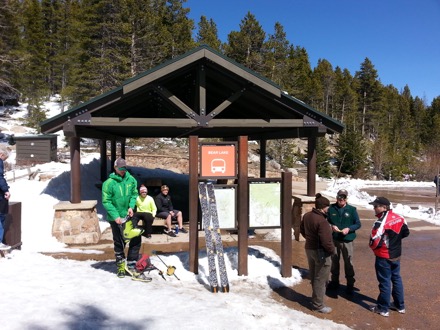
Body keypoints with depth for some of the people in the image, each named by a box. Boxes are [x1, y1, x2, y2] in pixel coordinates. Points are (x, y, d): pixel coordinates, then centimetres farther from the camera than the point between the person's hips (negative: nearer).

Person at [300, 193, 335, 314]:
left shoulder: (307, 216, 0)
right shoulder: (322, 221, -27)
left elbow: (302, 229, 16)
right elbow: (326, 240, -28)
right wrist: (332, 250, -12)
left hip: (309, 248, 9)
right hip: (321, 252, -9)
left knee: (313, 276, 23)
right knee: (320, 279, 4)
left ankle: (315, 298, 39)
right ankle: (318, 305, 14)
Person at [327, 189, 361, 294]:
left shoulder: (352, 209, -5)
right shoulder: (331, 208, -3)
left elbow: (358, 224, -1)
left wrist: (349, 229, -18)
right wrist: (331, 226, -16)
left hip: (347, 241, -2)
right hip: (334, 240, 2)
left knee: (348, 263, 3)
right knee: (334, 261, 15)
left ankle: (350, 285, 16)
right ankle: (334, 281, 32)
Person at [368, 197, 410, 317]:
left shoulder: (381, 222, -25)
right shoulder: (399, 218, 0)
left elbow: (374, 242, -24)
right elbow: (406, 232, 13)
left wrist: (373, 247, -3)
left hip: (383, 257, -7)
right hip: (396, 255, 8)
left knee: (385, 281, 3)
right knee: (396, 278, 20)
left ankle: (383, 308, 16)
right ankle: (400, 305, 32)